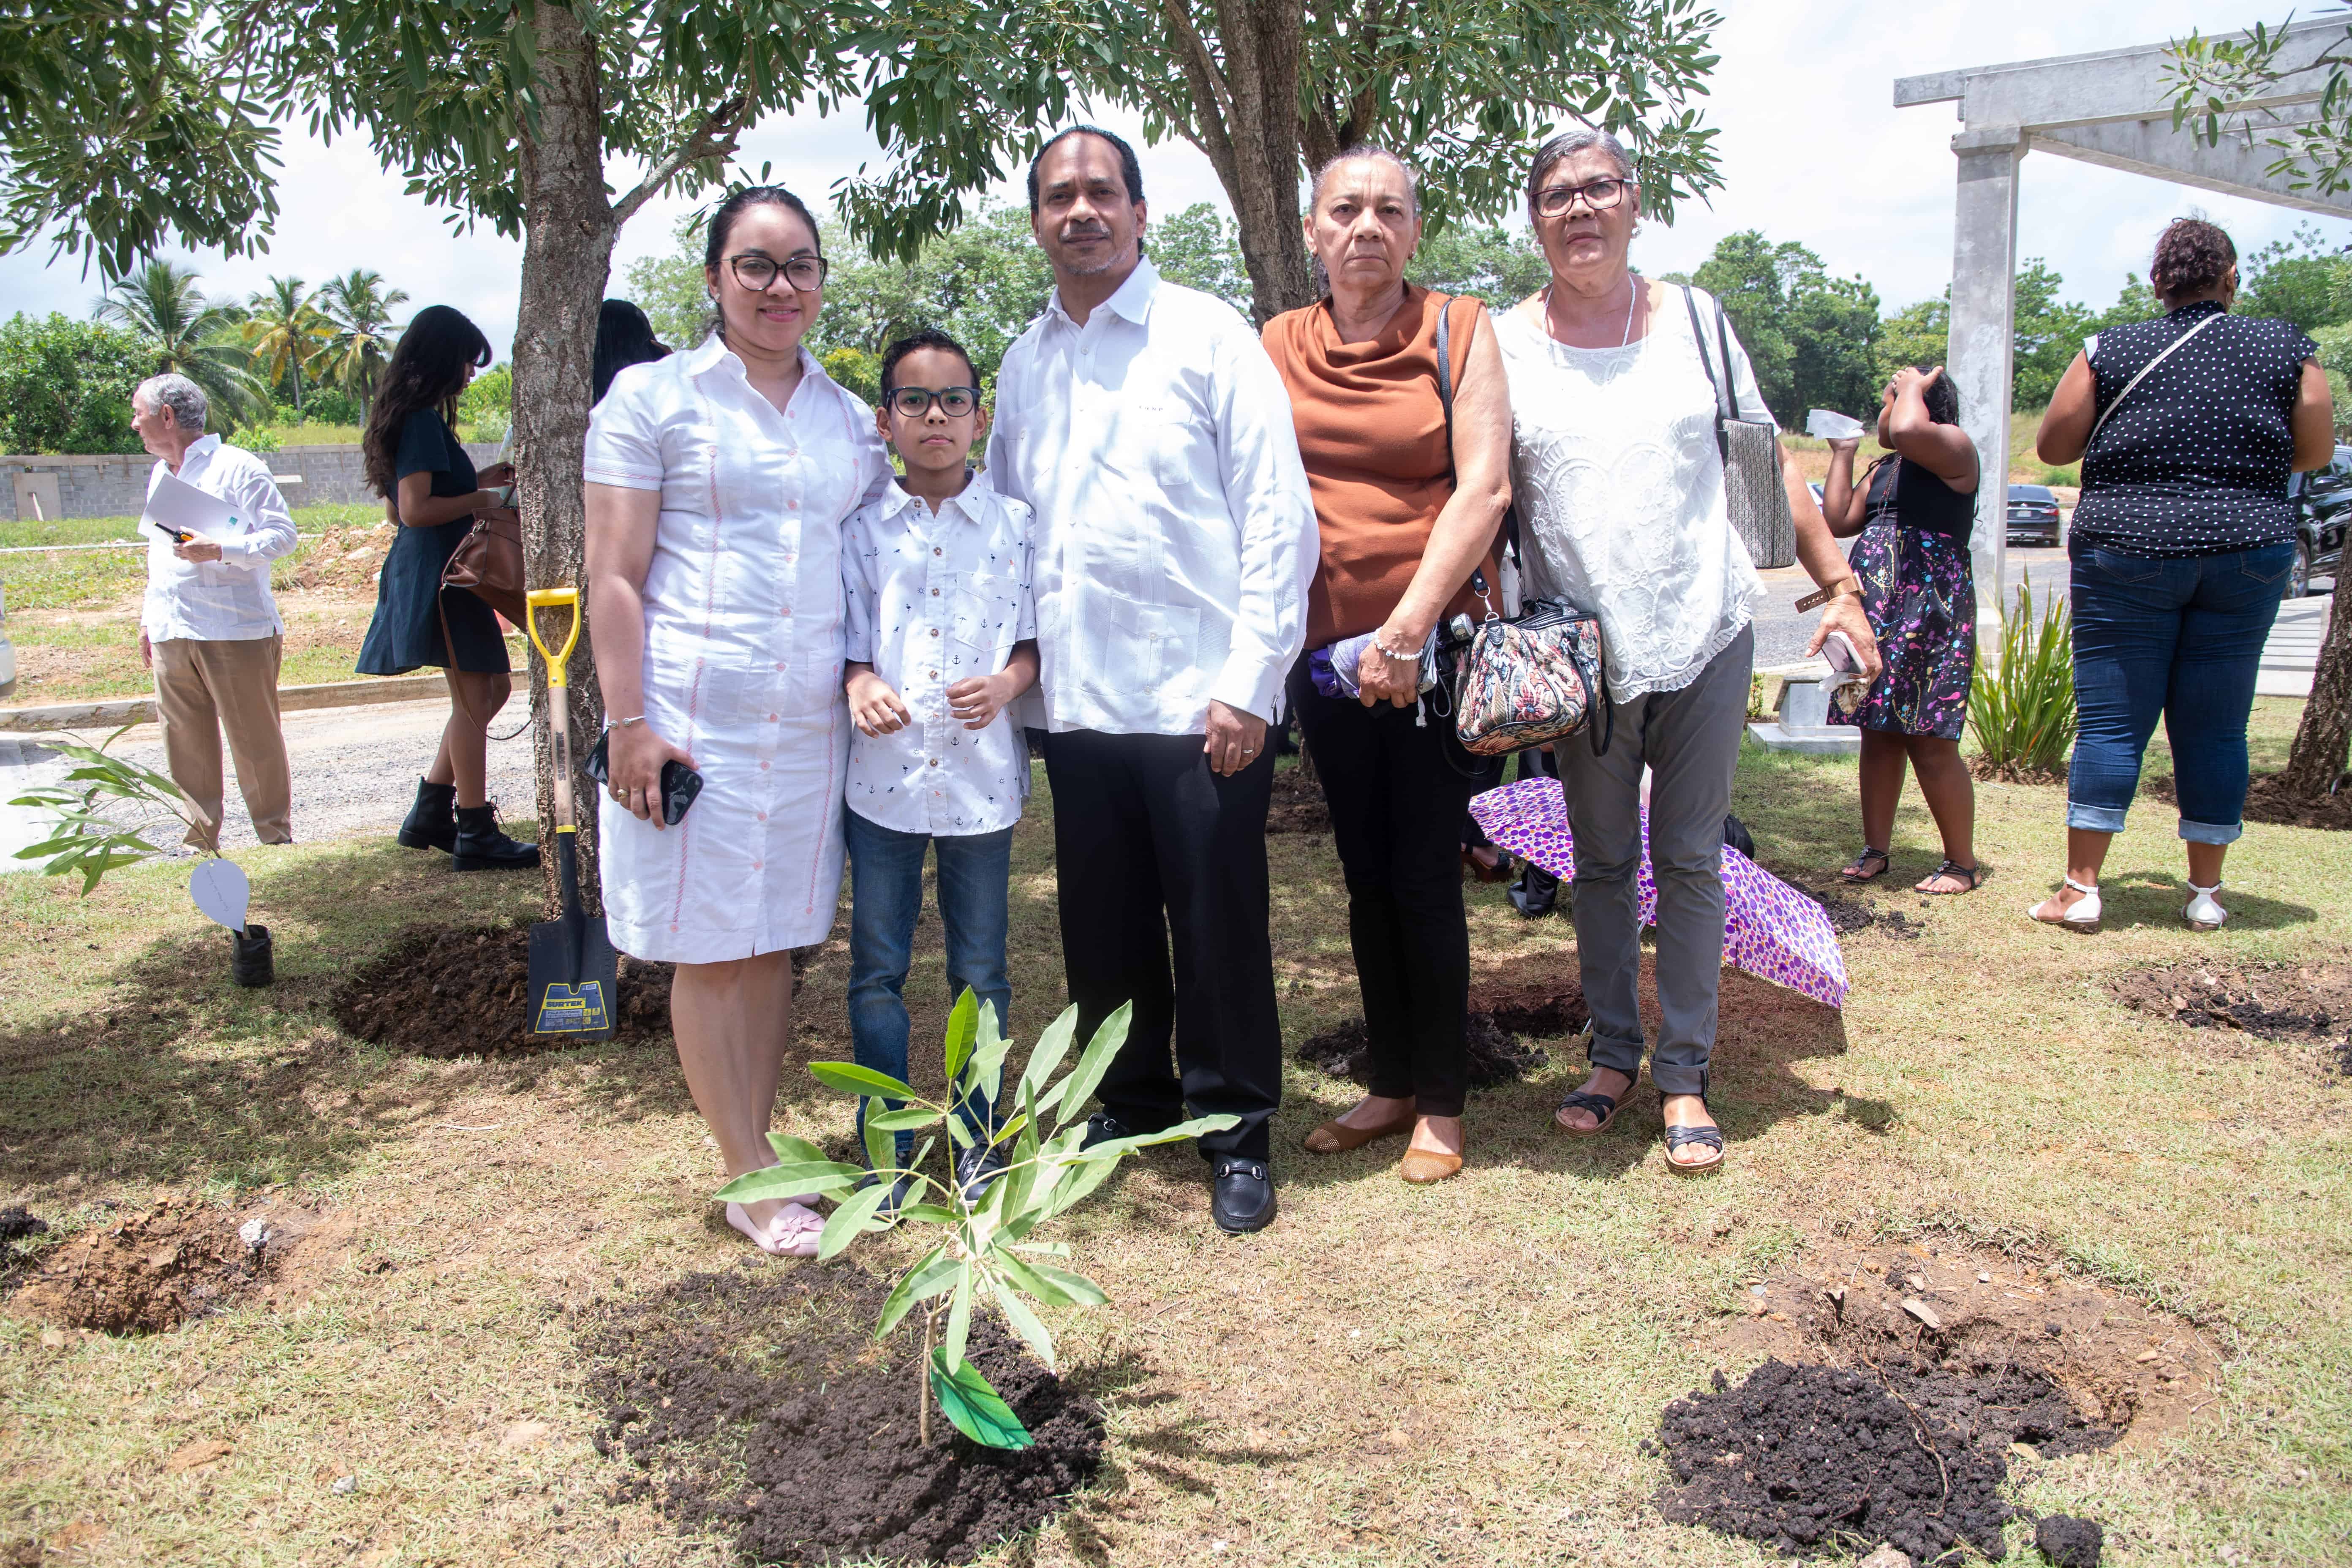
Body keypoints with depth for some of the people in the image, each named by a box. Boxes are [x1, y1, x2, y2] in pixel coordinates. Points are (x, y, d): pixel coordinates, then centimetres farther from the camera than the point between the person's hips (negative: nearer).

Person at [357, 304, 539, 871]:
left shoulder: (415, 419, 17)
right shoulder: (424, 422, -14)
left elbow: (403, 503, 21)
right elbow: (415, 511, -21)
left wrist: (478, 482, 16)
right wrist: (481, 503, -10)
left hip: (437, 572, 11)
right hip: (438, 574, -11)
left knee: (490, 689, 15)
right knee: (473, 700, -7)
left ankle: (430, 814, 19)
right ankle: (476, 835, -1)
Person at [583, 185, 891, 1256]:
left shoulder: (852, 421, 13)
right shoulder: (653, 397, 0)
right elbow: (614, 576, -4)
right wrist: (628, 724, -11)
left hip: (812, 719, 4)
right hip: (694, 715, -4)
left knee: (776, 943, 10)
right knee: (709, 949, 2)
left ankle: (754, 1150, 22)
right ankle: (752, 1177, 13)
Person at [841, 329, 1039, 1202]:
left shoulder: (1012, 525, 4)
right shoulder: (860, 531, 4)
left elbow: (1033, 636, 5)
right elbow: (846, 642, 5)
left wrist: (1008, 682, -14)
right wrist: (859, 686, -15)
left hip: (980, 776, 0)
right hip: (883, 774, 0)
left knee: (980, 971, 9)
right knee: (877, 967, 6)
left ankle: (975, 1139, 24)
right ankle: (886, 1149, 19)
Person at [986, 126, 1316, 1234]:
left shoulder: (1209, 338, -2)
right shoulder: (1022, 366, 13)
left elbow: (1280, 518, -7)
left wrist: (1249, 682, -13)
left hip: (1200, 701, -4)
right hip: (1076, 705, 5)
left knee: (1219, 930, 3)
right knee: (1103, 931, 13)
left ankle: (1236, 1134, 20)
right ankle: (1130, 1104, 32)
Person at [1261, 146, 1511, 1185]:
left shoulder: (1459, 330, -2)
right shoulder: (1277, 348, 7)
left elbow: (1485, 487, -10)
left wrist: (1407, 630, -17)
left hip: (1438, 643, -3)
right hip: (1329, 646, 4)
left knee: (1426, 878, 1)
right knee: (1366, 877, 12)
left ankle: (1440, 1103, 17)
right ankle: (1390, 1084, 26)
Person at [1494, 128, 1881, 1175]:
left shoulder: (1694, 321, 5)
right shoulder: (1505, 345, 1)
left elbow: (1768, 462, 9)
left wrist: (1838, 584, 5)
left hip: (1705, 633, 0)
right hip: (1581, 649, 0)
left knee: (1690, 861, 4)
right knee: (1603, 863, 10)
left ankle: (1685, 1076, 15)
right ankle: (1612, 1056, 25)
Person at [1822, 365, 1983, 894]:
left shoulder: (1953, 448, -5)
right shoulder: (1884, 469, 21)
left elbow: (1909, 430, -26)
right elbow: (1838, 521, 18)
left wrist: (1913, 385, -6)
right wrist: (1843, 453, 21)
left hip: (1931, 611, -8)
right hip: (1876, 614, 9)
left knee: (1930, 743, -8)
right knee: (1878, 736, 9)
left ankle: (1963, 863, 1)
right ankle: (1875, 850, 16)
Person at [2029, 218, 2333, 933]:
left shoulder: (2111, 351, -1)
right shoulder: (2285, 348, 3)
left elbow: (2053, 445, 3)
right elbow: (2317, 451, 8)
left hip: (2125, 549, -1)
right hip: (2250, 552, 2)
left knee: (2111, 722, 1)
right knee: (2217, 728, 8)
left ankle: (2081, 889, -1)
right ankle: (2205, 893, 14)